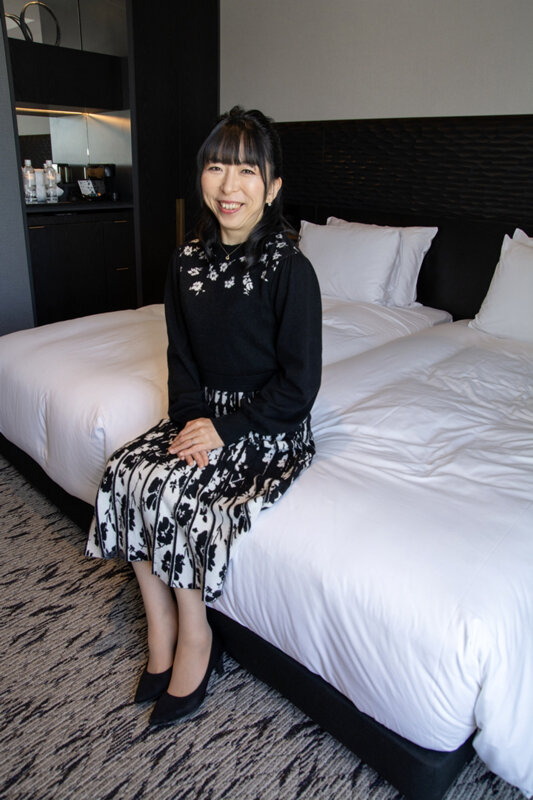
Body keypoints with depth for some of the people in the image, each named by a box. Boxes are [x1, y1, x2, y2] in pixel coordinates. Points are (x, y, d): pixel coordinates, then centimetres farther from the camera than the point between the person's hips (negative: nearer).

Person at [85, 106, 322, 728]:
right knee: (124, 472, -14)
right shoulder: (188, 259, 3)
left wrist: (226, 429, -17)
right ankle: (161, 634, 1)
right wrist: (190, 420, -8)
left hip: (269, 427, -6)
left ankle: (194, 642, 2)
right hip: (204, 415, 6)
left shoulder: (289, 270, -16)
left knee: (175, 493, -24)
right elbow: (181, 355, 8)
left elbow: (299, 382, -15)